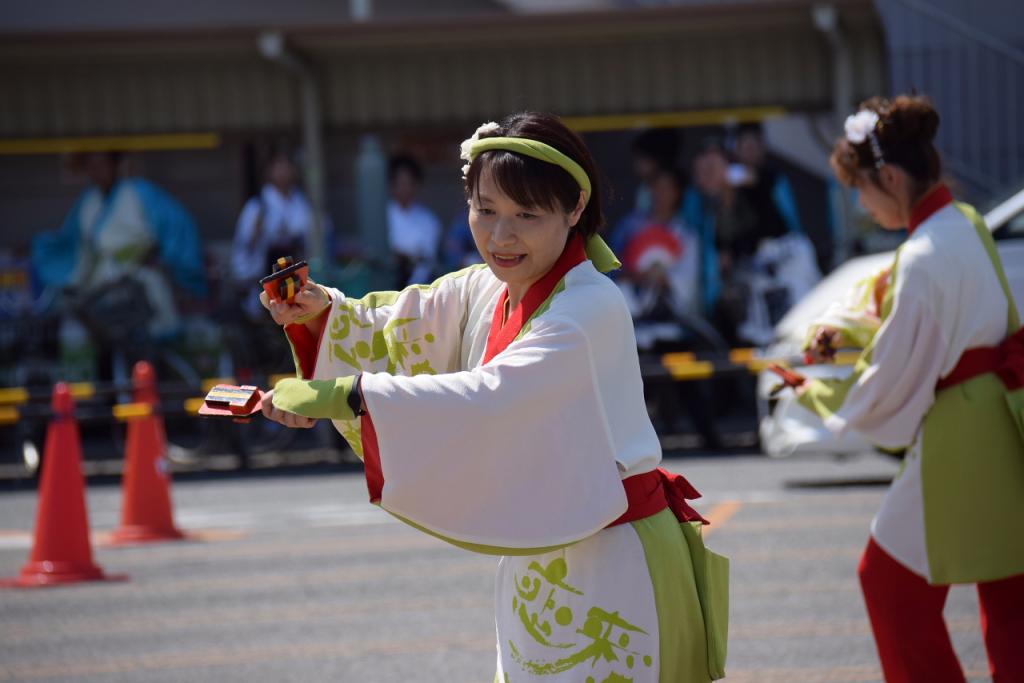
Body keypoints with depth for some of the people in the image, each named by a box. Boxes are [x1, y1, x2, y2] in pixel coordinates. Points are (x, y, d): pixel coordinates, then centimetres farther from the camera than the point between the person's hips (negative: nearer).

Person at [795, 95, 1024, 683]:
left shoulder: (923, 260, -22)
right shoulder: (967, 226, 6)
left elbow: (889, 385, -15)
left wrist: (814, 394, 2)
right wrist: (845, 328, 8)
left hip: (958, 444, -9)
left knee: (892, 579, 8)